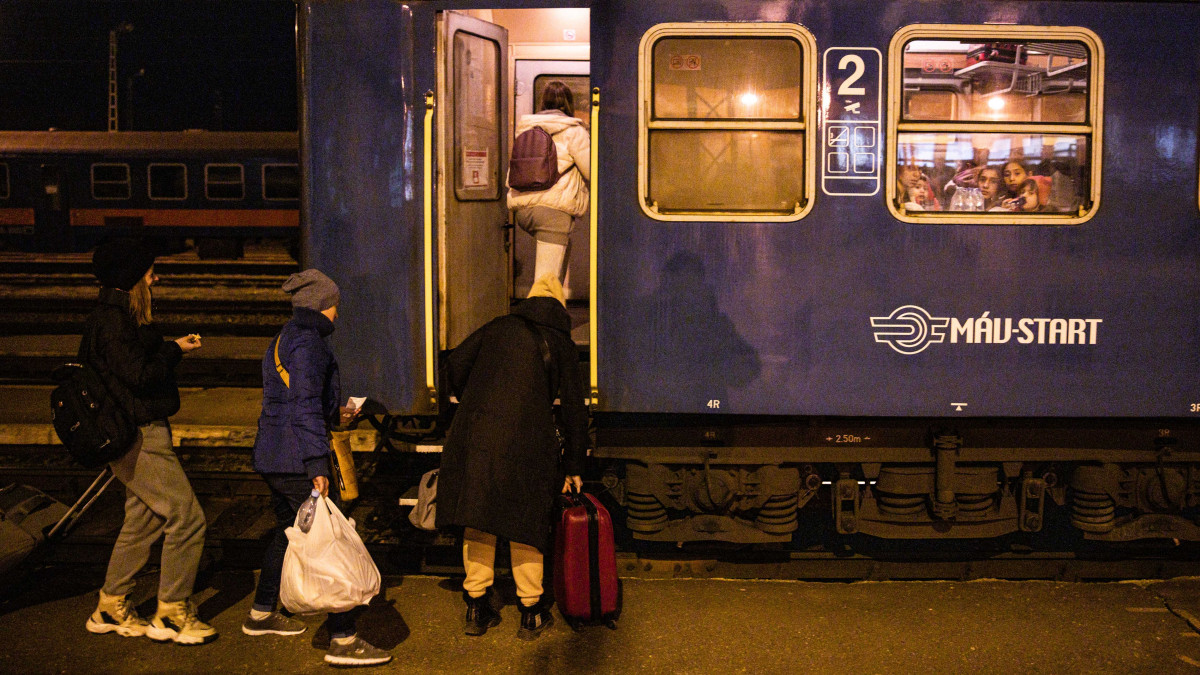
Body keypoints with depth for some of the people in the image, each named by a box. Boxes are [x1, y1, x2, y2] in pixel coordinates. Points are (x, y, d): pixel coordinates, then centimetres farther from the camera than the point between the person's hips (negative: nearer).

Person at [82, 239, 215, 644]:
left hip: (144, 432, 11)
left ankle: (111, 608, 28)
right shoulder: (112, 320, -17)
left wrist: (171, 350, 5)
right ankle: (171, 614, 5)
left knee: (143, 519, 17)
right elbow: (139, 375, -22)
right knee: (186, 518, -6)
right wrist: (174, 350, -9)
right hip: (138, 436, -11)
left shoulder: (120, 315, 14)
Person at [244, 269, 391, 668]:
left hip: (271, 457, 11)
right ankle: (343, 640, -9)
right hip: (298, 461, -11)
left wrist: (332, 416, 29)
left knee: (288, 531, 24)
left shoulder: (283, 340, 17)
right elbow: (305, 407, -22)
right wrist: (317, 466, -25)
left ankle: (261, 615, 37)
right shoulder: (307, 343, -14)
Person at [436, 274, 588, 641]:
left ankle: (477, 609, 17)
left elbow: (455, 365, 10)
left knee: (478, 521, 10)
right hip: (527, 440, -2)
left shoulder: (497, 327, 14)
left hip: (477, 433, 2)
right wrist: (573, 468, 13)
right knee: (526, 523, 9)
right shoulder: (561, 344, 8)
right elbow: (574, 409, 7)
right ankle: (531, 613, 16)